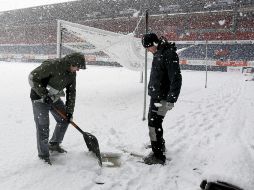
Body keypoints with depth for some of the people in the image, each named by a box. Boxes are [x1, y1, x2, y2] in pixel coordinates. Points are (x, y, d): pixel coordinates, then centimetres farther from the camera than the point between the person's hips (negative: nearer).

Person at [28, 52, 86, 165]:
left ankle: (54, 144, 30)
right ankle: (43, 155, 13)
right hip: (40, 98, -7)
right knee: (43, 127, -4)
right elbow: (32, 77, -24)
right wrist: (44, 94, -25)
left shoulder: (72, 73, -5)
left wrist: (69, 111, -3)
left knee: (64, 120, 11)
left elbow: (71, 92, 1)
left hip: (55, 97, 7)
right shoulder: (51, 65, -28)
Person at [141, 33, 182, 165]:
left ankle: (159, 156, 5)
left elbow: (176, 79, -24)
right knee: (152, 120, 21)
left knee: (154, 124, -7)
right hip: (155, 95, 10)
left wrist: (171, 100, -26)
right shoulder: (158, 53, 11)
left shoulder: (169, 54, -19)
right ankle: (160, 145, 41)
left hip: (162, 98, -10)